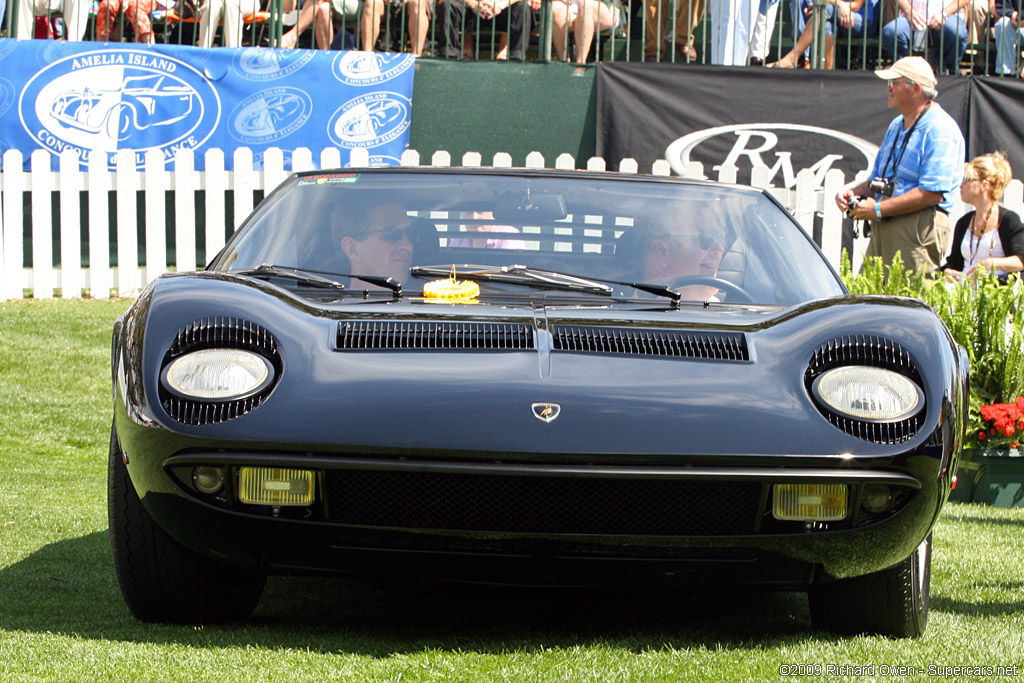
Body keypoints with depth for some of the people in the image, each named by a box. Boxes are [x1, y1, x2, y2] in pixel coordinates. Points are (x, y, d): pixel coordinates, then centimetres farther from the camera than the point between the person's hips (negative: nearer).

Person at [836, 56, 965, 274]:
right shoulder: (896, 126, 22)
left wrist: (879, 209, -16)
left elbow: (932, 193, -19)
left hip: (919, 229, -9)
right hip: (882, 229, 9)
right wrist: (852, 193, 7)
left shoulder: (939, 130, -10)